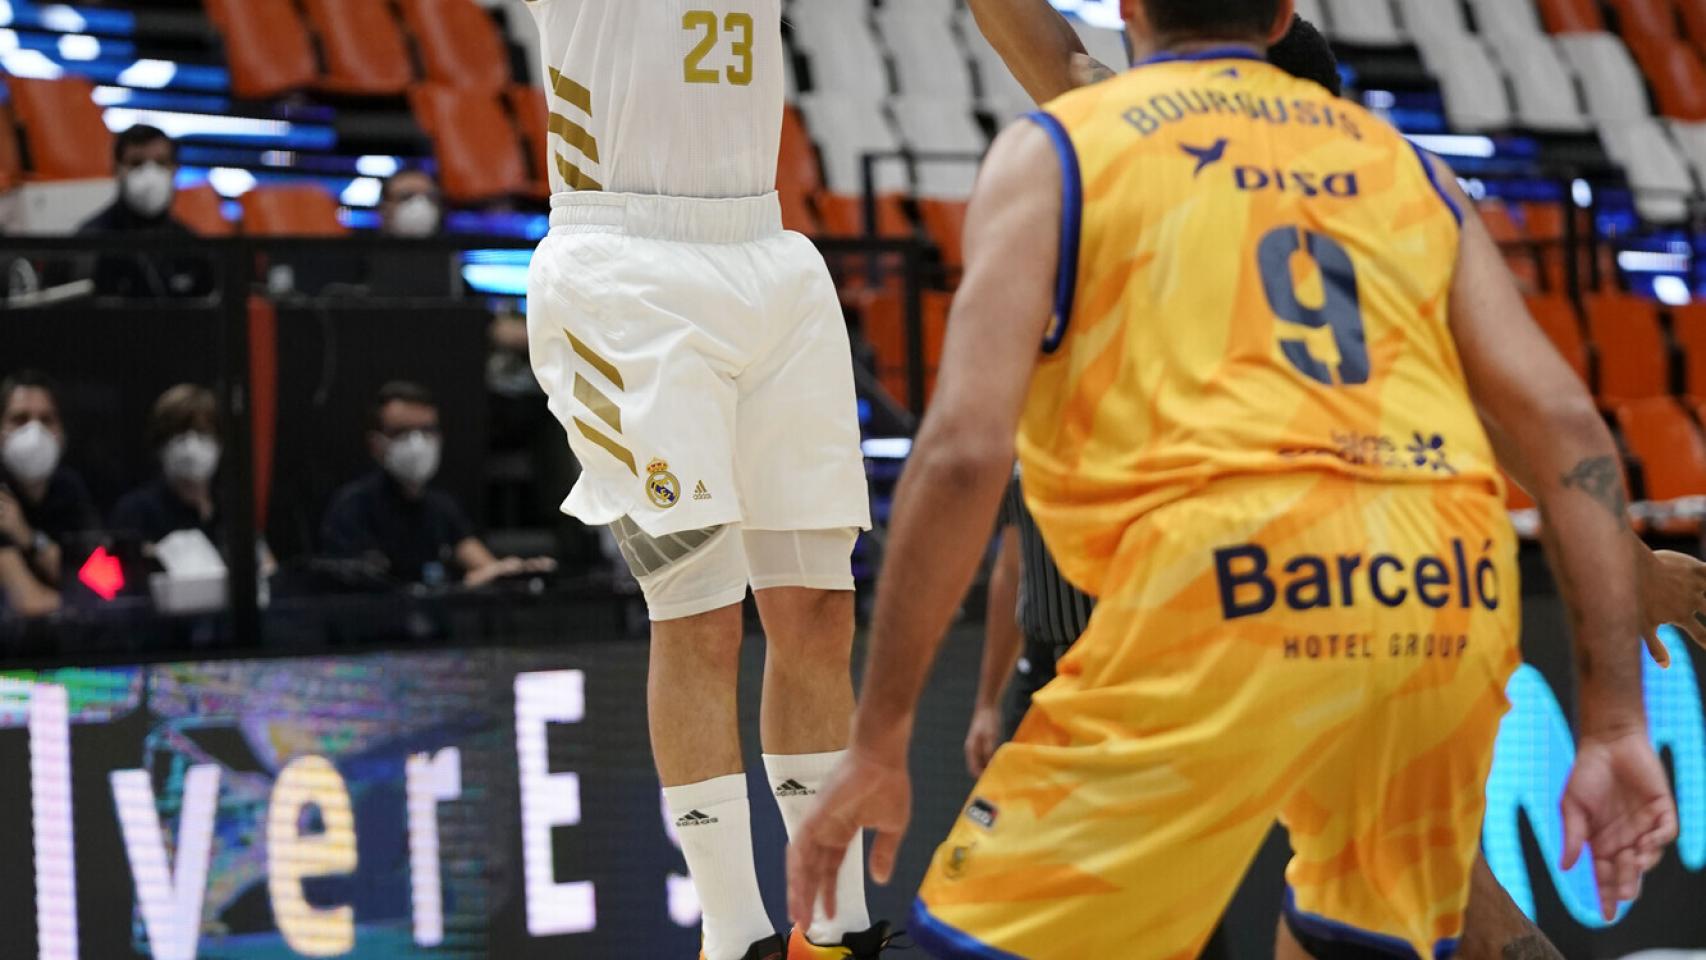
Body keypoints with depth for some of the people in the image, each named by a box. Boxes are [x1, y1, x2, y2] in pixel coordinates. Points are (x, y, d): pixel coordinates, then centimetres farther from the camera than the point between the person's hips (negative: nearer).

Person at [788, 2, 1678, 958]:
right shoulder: (1404, 163, 25)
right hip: (1447, 604, 5)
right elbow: (1570, 430, 14)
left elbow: (964, 454, 1)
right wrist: (1616, 726, 14)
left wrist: (878, 744, 4)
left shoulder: (1053, 151, 14)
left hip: (1233, 594, -5)